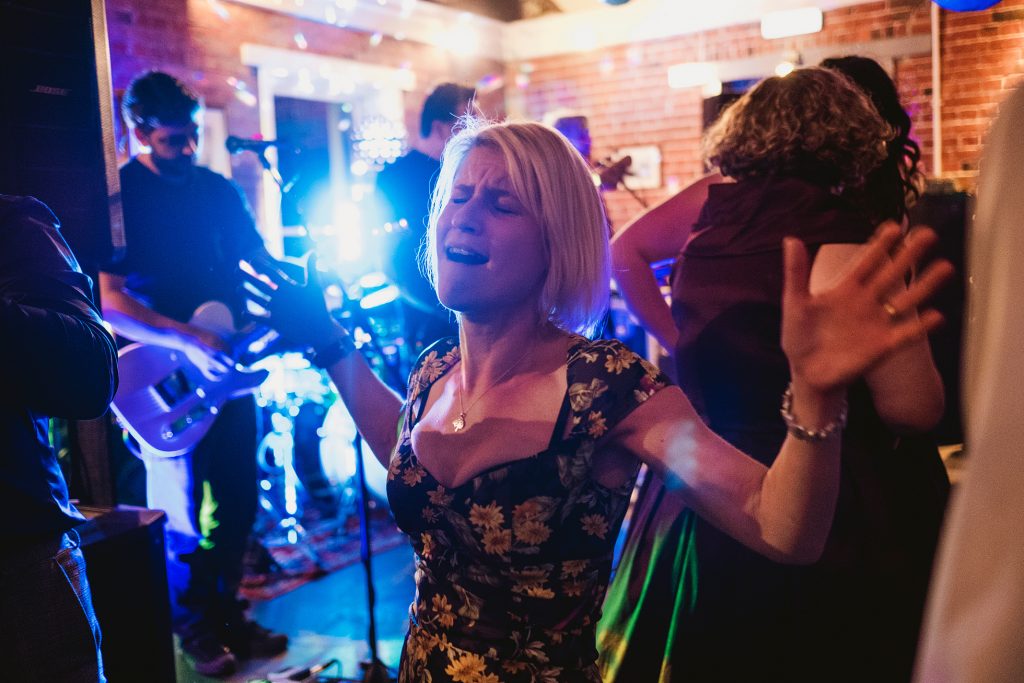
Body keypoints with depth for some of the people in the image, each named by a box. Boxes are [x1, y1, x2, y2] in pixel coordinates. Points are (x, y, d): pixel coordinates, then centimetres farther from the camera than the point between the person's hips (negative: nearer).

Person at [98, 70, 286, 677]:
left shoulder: (218, 189, 7)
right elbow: (105, 298, -18)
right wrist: (188, 340, -28)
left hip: (226, 370, 5)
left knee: (238, 504, 12)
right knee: (182, 515, 5)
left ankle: (227, 613, 31)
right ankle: (195, 627, 26)